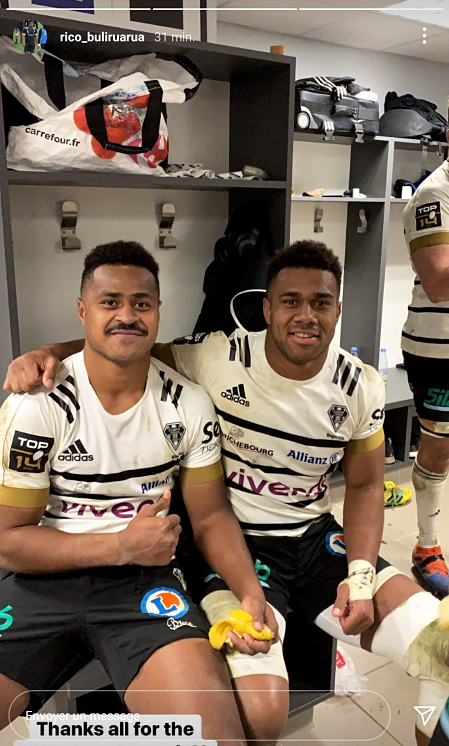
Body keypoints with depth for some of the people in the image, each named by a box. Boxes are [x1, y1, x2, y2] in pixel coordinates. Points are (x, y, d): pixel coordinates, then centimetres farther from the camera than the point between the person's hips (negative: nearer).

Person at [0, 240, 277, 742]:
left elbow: (211, 516, 5)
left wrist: (250, 592, -13)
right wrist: (121, 545, -18)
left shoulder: (188, 404, -2)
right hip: (44, 580, 0)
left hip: (145, 579, 1)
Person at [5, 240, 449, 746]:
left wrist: (360, 573, -6)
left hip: (318, 537, 4)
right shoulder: (219, 357, -14)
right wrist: (51, 353, -22)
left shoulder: (361, 387, -2)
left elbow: (364, 484, 8)